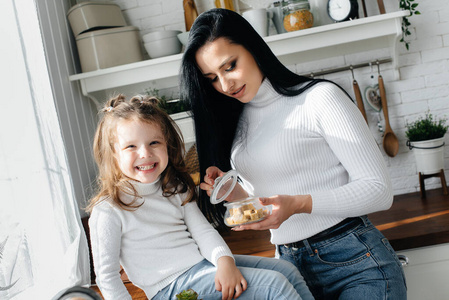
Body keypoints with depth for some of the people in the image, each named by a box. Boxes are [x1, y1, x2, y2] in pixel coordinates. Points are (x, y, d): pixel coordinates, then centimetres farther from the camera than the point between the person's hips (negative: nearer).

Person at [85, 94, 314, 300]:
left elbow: (202, 231, 2)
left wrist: (224, 259, -17)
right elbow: (106, 277, -9)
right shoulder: (108, 211, -12)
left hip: (205, 262, 7)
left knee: (287, 271, 3)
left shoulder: (176, 189, 8)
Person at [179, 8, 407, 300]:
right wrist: (239, 194, -5)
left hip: (357, 263, -5)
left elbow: (379, 189, -11)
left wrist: (299, 204, -23)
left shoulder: (321, 97, -9)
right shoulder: (237, 123, 9)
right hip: (290, 263, 5)